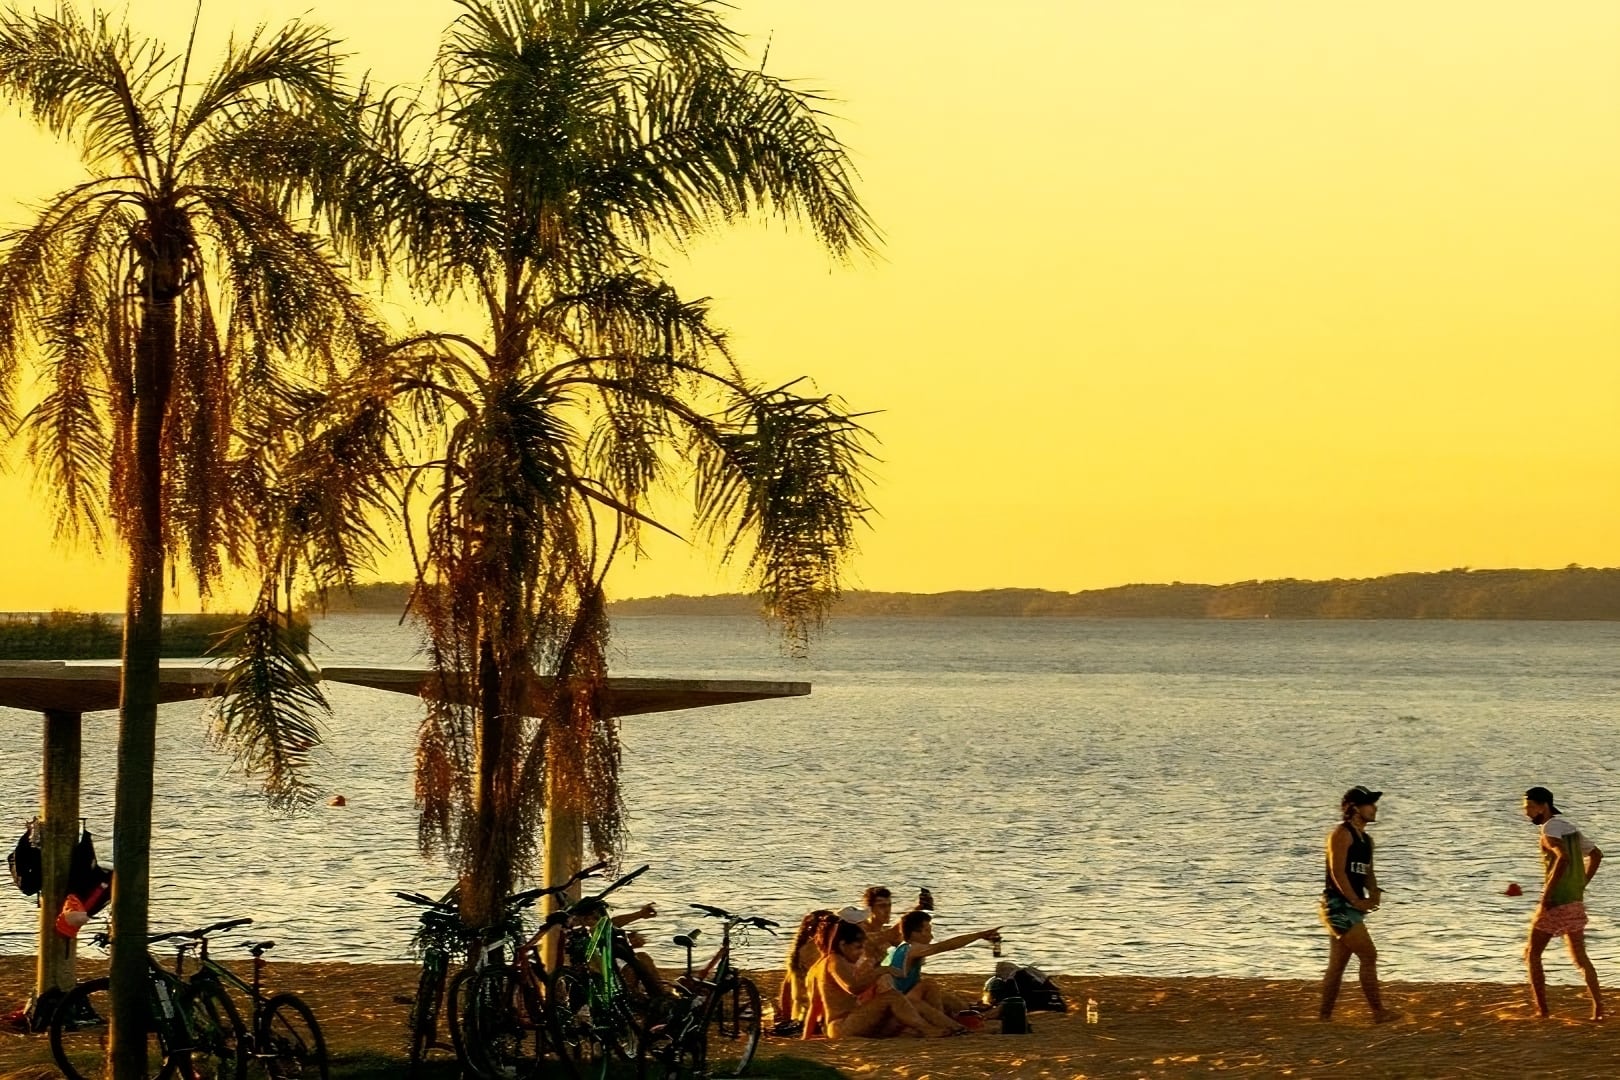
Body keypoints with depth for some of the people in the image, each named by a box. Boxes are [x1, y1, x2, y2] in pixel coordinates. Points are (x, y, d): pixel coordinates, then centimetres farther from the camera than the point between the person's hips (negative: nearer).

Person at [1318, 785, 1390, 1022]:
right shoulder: (1342, 833, -11)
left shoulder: (1366, 839, 18)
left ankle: (1325, 1017, 12)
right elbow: (1337, 871, -18)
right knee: (1369, 956, -12)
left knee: (1338, 965, 10)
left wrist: (1374, 893, -3)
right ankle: (1378, 1013, -11)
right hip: (1339, 905, -9)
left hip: (1352, 908, 9)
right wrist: (1356, 900, -20)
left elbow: (1367, 872, 18)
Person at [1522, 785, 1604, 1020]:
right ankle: (1598, 1007, 2)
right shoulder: (1570, 826, 14)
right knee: (1580, 958, 12)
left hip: (1555, 903, -8)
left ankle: (1541, 1009, 1)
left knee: (1532, 954, 5)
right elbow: (1596, 855, 24)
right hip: (1575, 902, 8)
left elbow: (1563, 858, -29)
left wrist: (1546, 894, -26)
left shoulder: (1550, 828, -13)